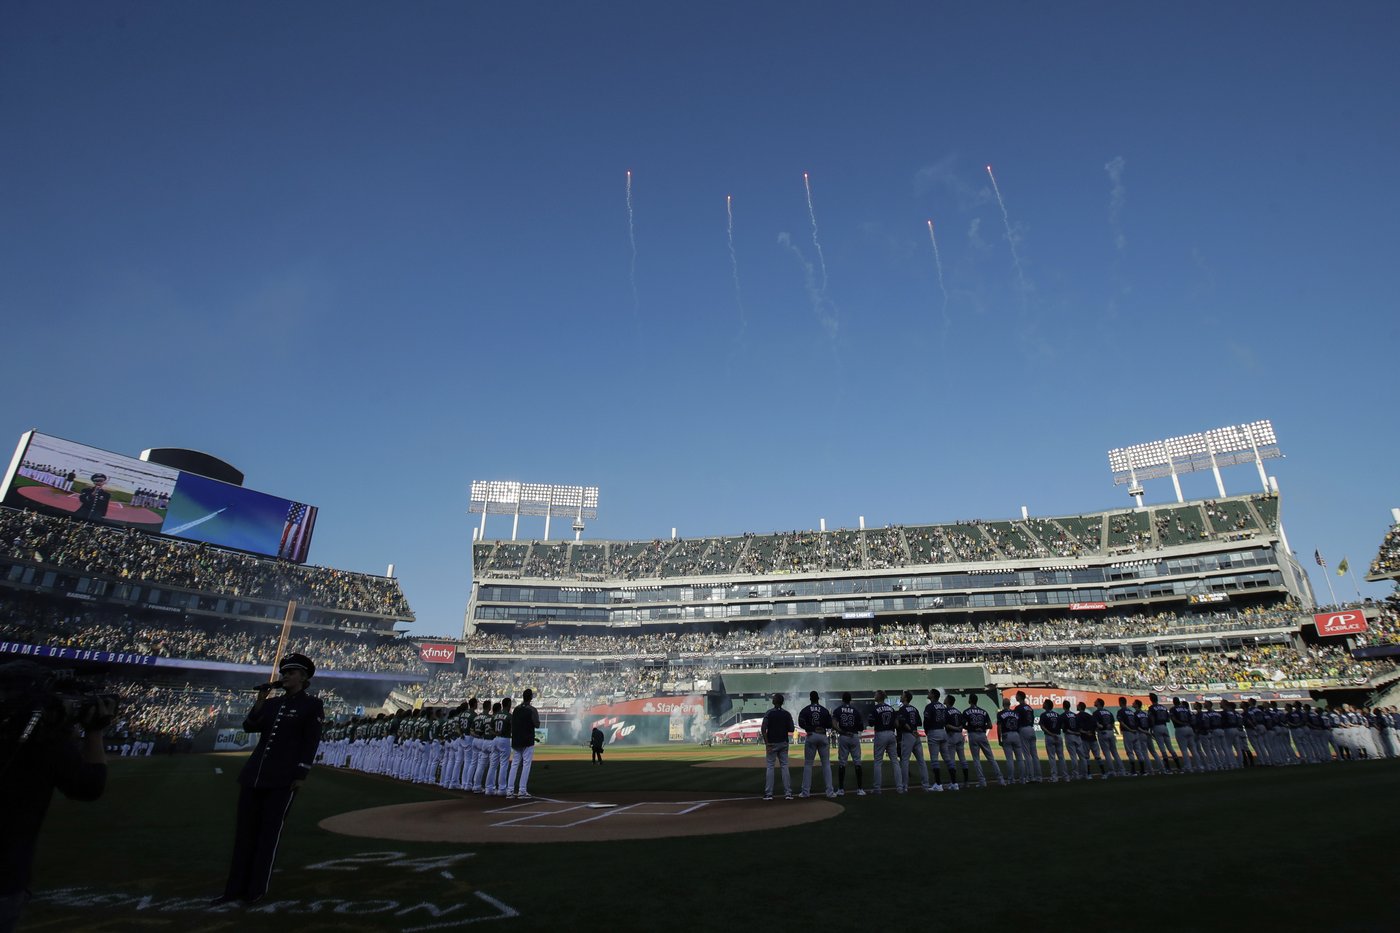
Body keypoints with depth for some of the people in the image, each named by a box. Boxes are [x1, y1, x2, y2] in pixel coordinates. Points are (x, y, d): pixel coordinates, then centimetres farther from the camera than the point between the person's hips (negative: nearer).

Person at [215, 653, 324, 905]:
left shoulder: (312, 704, -3)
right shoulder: (273, 704, 16)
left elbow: (311, 742, -7)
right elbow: (249, 727, 5)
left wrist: (301, 775, -12)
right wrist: (260, 701, -4)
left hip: (283, 779, -6)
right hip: (254, 774, 6)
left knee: (269, 832, 2)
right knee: (245, 830, 9)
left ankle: (258, 888, 14)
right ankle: (235, 887, 19)